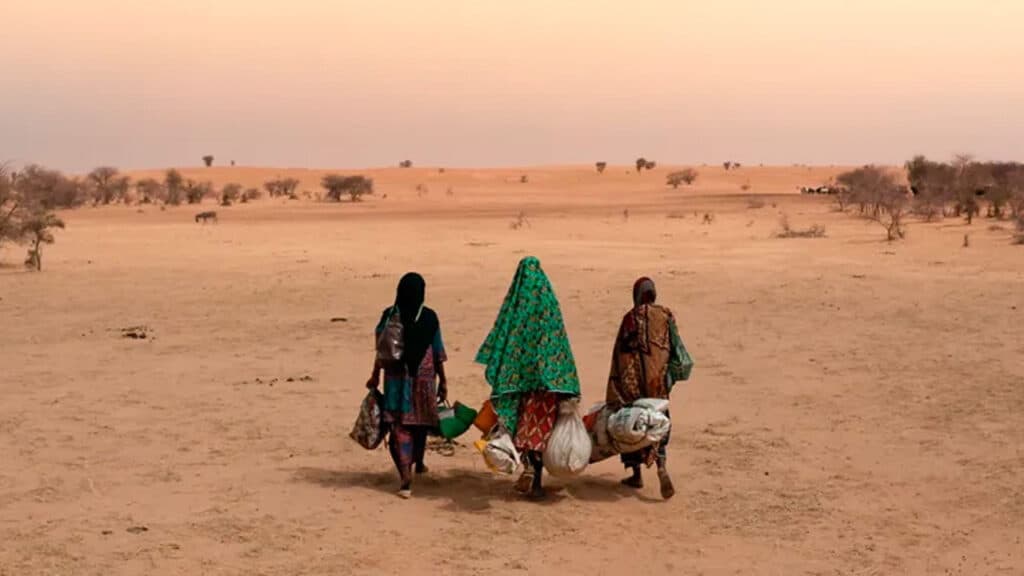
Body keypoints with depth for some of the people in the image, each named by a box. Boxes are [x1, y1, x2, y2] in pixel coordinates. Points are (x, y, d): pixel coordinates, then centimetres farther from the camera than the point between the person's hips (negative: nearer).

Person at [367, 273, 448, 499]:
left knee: (400, 426, -1)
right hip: (423, 378, 1)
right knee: (420, 421, 21)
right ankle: (418, 462, 42)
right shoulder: (429, 318, -6)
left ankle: (406, 478, -13)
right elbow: (438, 354, -2)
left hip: (396, 378, -1)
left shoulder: (389, 315, -6)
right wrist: (442, 381, 8)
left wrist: (375, 377, 10)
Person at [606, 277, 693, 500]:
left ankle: (636, 474, 17)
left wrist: (614, 394, -4)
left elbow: (620, 353, -7)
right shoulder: (666, 316, 4)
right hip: (659, 378, 3)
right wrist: (670, 376, 13)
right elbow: (674, 347, 4)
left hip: (634, 379, -3)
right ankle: (661, 467, -13)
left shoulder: (630, 318, -6)